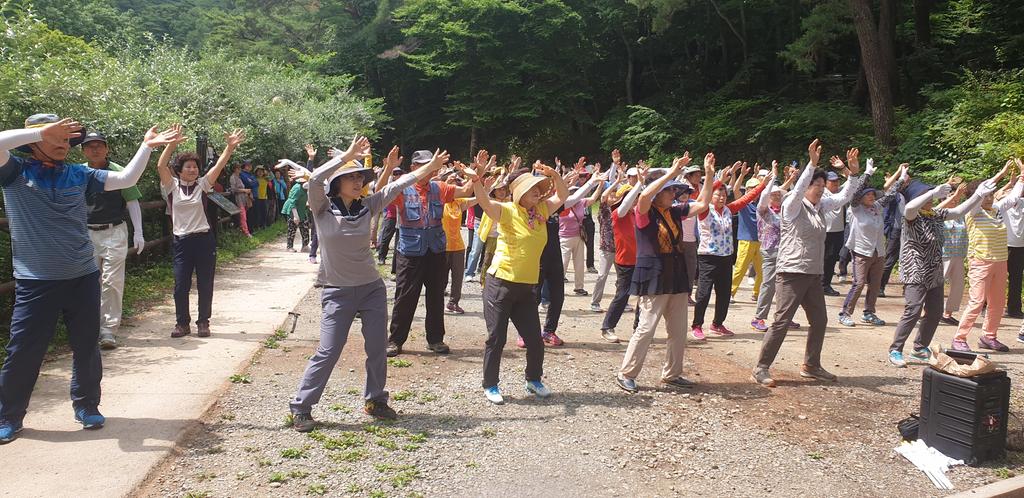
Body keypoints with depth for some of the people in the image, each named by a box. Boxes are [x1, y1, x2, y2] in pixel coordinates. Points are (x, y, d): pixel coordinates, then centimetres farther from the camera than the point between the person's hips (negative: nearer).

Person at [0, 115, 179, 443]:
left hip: (83, 278, 3)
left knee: (86, 346, 12)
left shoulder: (79, 174, 8)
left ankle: (86, 406, 30)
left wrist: (147, 146, 1)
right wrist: (43, 131, -19)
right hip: (35, 281, -3)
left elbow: (126, 179, 6)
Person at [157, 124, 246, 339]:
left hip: (204, 240, 1)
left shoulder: (202, 185, 4)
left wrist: (230, 147, -19)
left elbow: (219, 166, -6)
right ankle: (182, 323, 17)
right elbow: (161, 166, -13)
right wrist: (172, 144, -25)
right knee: (181, 286, 2)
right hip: (182, 241, -1)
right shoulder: (172, 186, 1)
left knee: (205, 285, 5)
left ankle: (203, 322, 18)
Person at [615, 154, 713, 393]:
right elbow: (644, 196, -31)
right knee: (646, 328, -9)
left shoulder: (675, 211, 10)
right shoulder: (645, 213, -10)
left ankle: (672, 374, 25)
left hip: (676, 278, 8)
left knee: (678, 331, 12)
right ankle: (626, 374, 3)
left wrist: (709, 175, 5)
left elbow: (702, 204, 15)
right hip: (653, 278, -8)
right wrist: (671, 173, -27)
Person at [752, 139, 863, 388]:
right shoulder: (793, 206, -9)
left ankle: (811, 365, 29)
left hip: (813, 274, 9)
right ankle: (761, 369, -6)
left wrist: (853, 175, 2)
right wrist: (812, 163, -35)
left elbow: (844, 197, 17)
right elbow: (798, 189, -27)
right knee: (781, 321, -11)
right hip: (792, 272, -9)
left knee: (819, 320, 15)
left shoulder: (820, 206, 13)